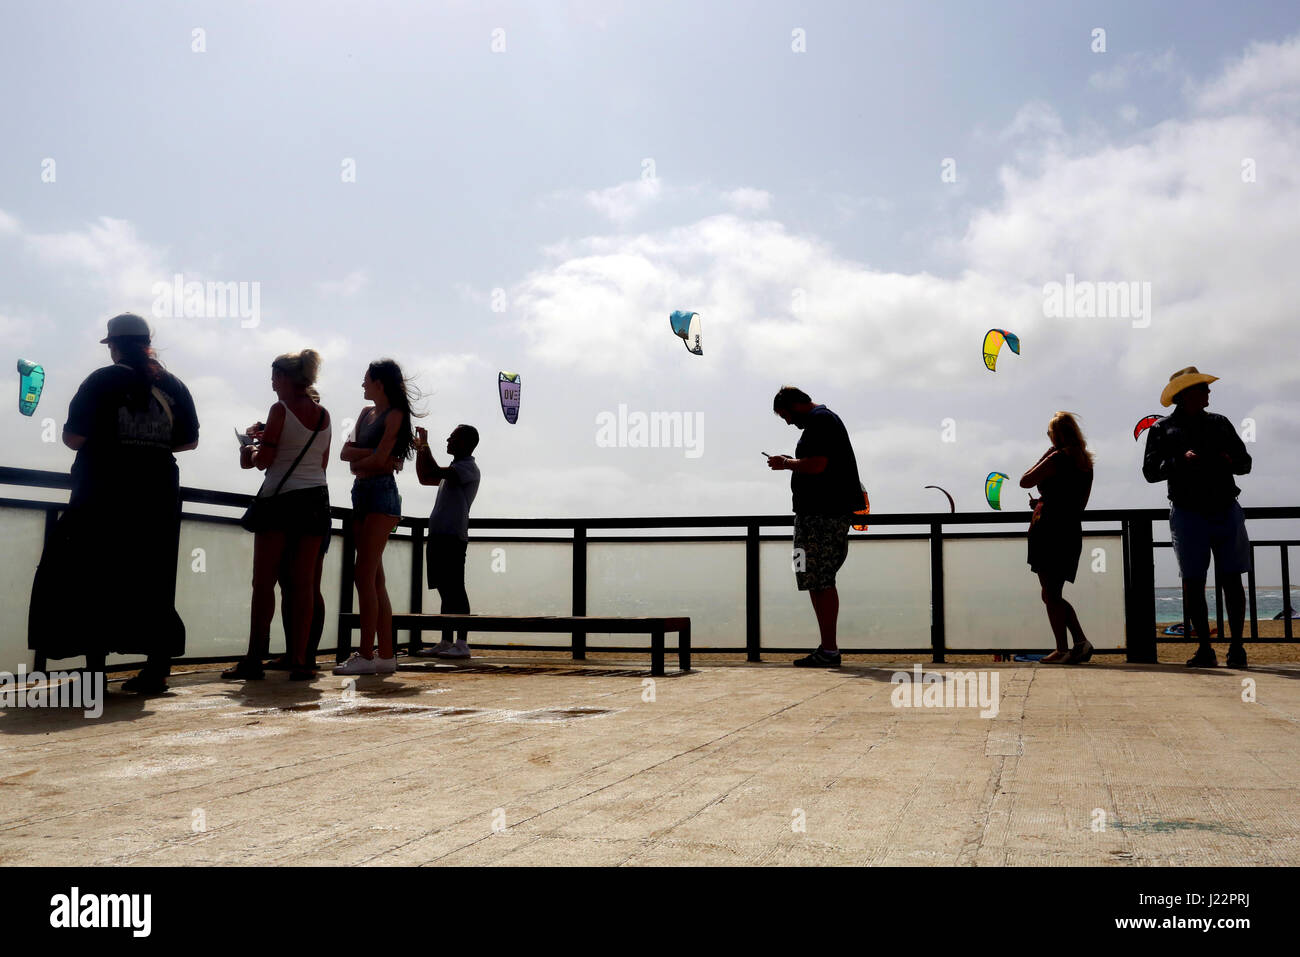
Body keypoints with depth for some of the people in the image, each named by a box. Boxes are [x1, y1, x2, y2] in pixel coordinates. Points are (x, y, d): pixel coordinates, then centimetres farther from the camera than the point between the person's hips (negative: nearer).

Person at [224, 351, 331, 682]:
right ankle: (299, 660, 2)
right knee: (302, 583, 4)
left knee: (264, 581, 0)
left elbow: (264, 460, -9)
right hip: (317, 499, 5)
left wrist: (250, 452, 12)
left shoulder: (280, 410, -6)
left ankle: (254, 659, -1)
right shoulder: (324, 415, 11)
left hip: (281, 498, -5)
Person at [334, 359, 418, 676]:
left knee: (365, 576, -12)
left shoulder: (395, 415, -5)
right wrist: (369, 454, -6)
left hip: (381, 493, -8)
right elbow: (345, 452, 9)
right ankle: (386, 655, 9)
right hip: (361, 494, 9)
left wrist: (357, 463, 4)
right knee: (374, 579, 6)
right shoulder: (366, 413, 19)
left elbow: (378, 459, -13)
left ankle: (366, 655, -11)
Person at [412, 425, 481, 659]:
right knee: (446, 590, 10)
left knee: (454, 589, -11)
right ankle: (445, 643, 13)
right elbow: (425, 478, 32)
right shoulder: (455, 469, 23)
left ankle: (462, 644, -10)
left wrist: (425, 445, -9)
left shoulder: (468, 468, -8)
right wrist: (420, 449, 23)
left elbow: (436, 472, -21)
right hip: (439, 535, 10)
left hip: (453, 536, -10)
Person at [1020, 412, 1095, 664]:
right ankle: (1080, 641, 3)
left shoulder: (1057, 457, -9)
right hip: (1072, 532, 8)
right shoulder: (1085, 462, 15)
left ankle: (1062, 649, -6)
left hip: (1049, 529, -8)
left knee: (1050, 594, -4)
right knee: (1054, 594, 14)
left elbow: (1025, 481, -6)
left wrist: (1043, 456, 1)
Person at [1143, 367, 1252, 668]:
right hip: (1188, 514, -2)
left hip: (1226, 511, 2)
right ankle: (1205, 649, 7)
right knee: (1193, 582, -1)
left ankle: (1236, 647, 7)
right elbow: (1150, 471, -1)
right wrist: (1180, 461, -18)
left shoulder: (1220, 423, 15)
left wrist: (1231, 461, -6)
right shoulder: (1162, 429, 6)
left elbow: (1245, 461, 17)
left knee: (1231, 579, -1)